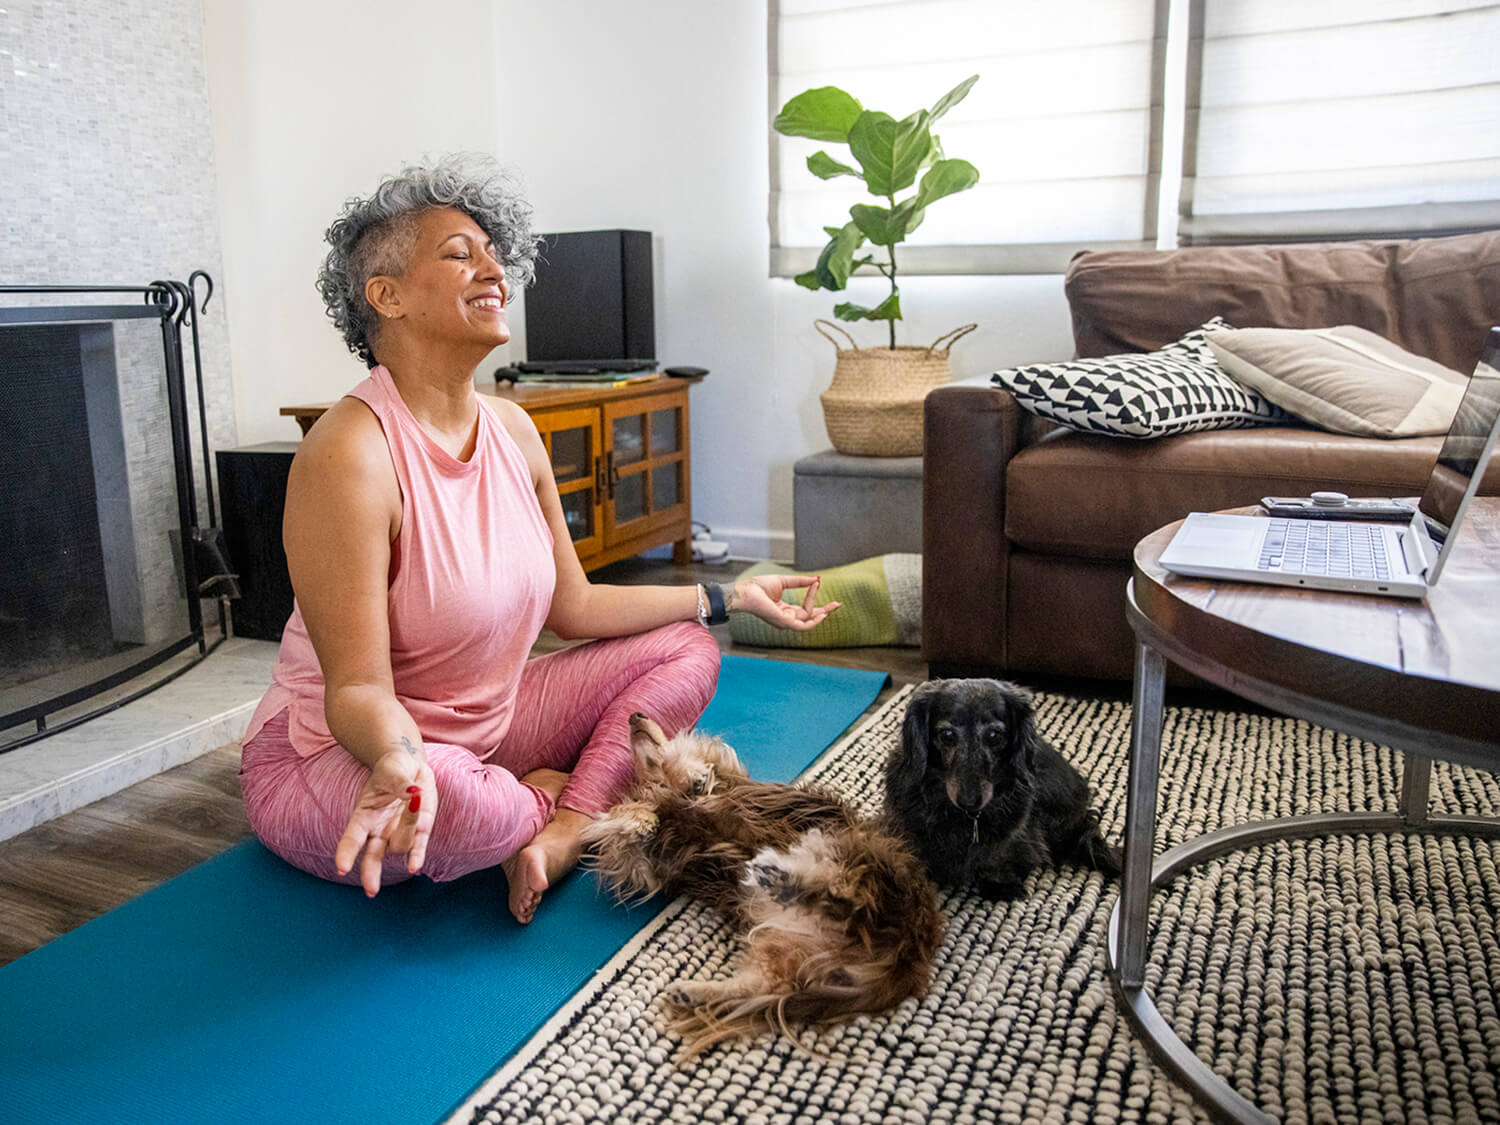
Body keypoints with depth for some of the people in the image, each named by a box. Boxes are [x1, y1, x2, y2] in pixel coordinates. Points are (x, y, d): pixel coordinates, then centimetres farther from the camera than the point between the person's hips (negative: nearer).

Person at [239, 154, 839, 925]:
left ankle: (562, 832, -16)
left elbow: (572, 606, 5)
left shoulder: (512, 429, -1)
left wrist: (729, 597, 8)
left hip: (481, 728, 8)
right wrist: (400, 760, -48)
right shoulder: (350, 454, -25)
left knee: (686, 651, 2)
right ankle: (542, 802, -5)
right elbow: (357, 686, -25)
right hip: (333, 757, -7)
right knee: (444, 794, -42)